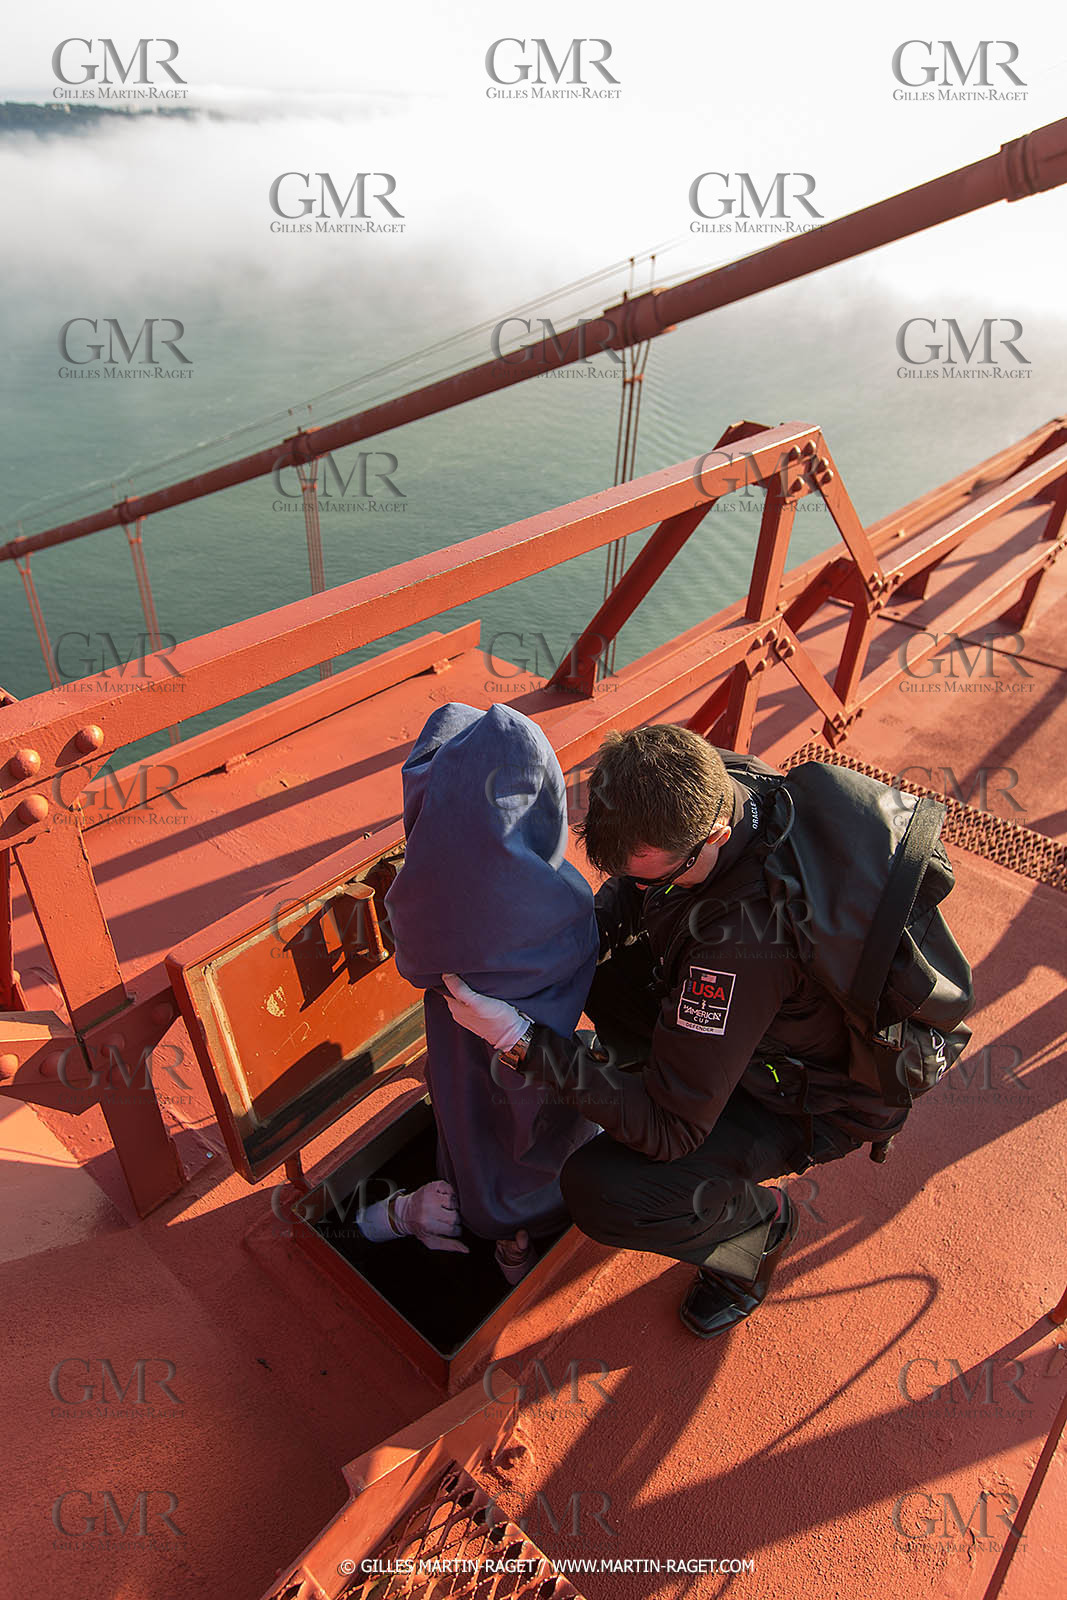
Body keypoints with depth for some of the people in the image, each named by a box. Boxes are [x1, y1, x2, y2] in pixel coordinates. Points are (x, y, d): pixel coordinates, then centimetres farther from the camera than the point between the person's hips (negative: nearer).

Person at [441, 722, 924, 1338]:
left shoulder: (742, 942, -43)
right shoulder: (708, 790, -20)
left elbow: (669, 1128, -32)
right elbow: (628, 890, 2)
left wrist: (520, 1038, -36)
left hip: (821, 1094, -7)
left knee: (599, 1190, -19)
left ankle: (760, 1223, 9)